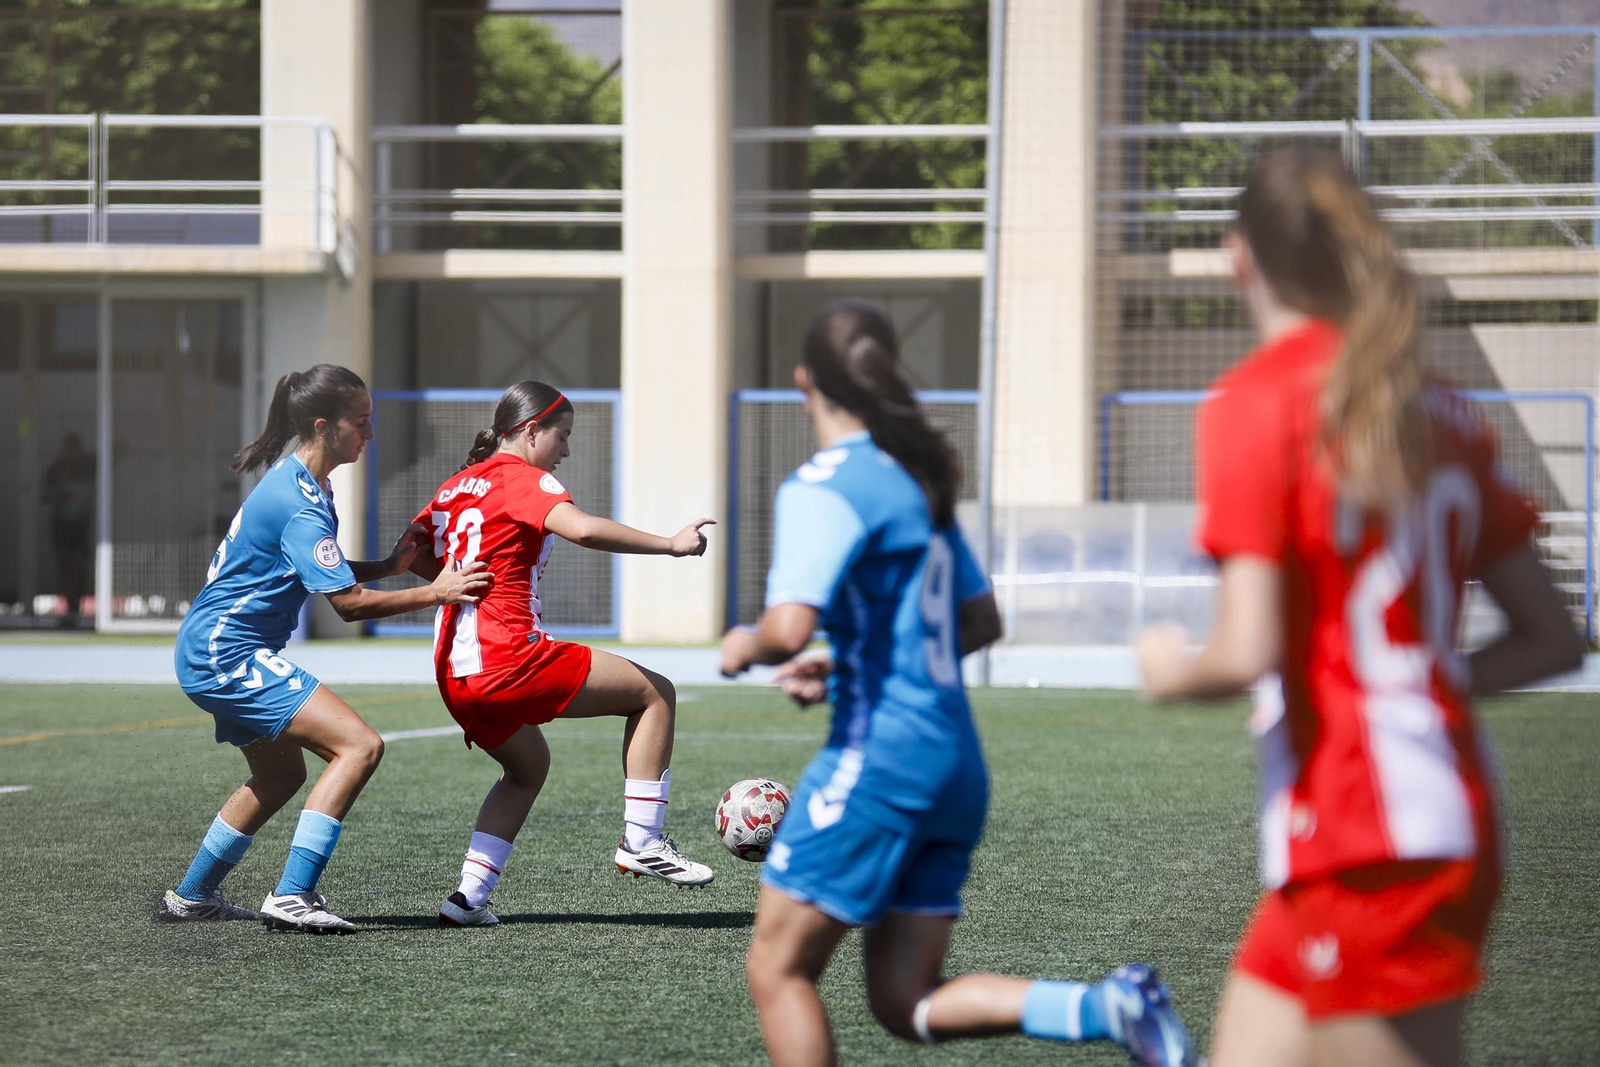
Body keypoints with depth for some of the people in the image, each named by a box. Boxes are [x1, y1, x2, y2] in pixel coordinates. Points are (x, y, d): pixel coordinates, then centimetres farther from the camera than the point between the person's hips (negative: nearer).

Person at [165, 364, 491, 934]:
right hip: (228, 656, -11)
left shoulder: (297, 484, 11)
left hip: (214, 652, 11)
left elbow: (328, 573, 24)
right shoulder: (300, 505, -21)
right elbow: (349, 602, -23)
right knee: (359, 745, -18)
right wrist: (434, 593, -16)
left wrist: (388, 566, 8)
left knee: (281, 774, 26)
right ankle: (292, 898, -21)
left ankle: (192, 895, 36)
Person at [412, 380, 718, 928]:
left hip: (454, 672, 9)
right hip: (510, 657, -9)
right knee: (655, 693, 2)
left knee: (527, 767, 32)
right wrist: (670, 544, -20)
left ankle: (468, 897, 20)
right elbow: (582, 528, -25)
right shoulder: (525, 479, -6)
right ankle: (641, 843, 3)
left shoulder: (459, 483, 17)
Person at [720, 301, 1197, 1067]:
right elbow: (981, 622, 24)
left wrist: (745, 646, -1)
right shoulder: (915, 480, 15)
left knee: (777, 969, 3)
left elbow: (789, 628, -24)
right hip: (953, 760, 8)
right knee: (905, 1000, 9)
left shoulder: (825, 486, -11)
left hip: (878, 756, -8)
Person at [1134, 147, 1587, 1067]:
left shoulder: (1255, 403, -10)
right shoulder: (1440, 412, 11)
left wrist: (1176, 670, 3)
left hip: (1363, 851, -8)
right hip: (1456, 817, 8)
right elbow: (1551, 638, 11)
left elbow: (1248, 653, -17)